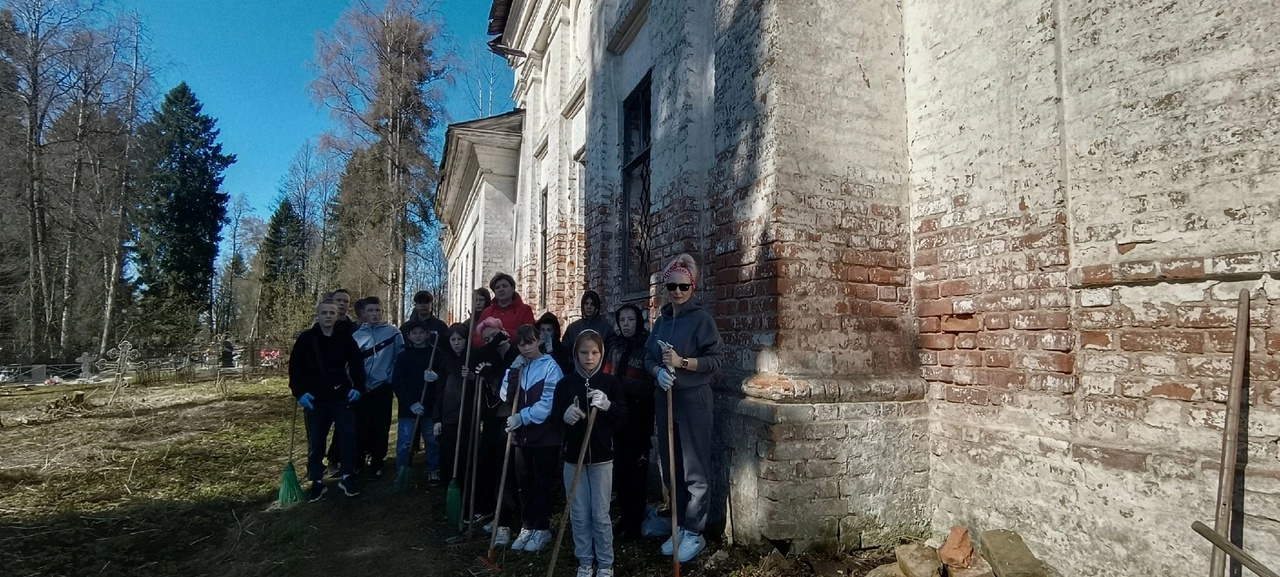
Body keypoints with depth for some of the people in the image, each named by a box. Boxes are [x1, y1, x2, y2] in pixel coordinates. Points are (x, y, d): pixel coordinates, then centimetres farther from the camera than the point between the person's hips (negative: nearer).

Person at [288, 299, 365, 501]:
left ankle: (347, 477, 15)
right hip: (315, 400, -1)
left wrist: (358, 387, -5)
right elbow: (295, 367, -2)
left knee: (348, 437, 1)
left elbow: (357, 364, 7)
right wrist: (299, 392, -12)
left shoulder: (346, 338, 2)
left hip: (342, 398, 1)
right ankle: (317, 482, 20)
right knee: (315, 442, 8)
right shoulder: (306, 339, -2)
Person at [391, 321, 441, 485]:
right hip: (408, 408, 0)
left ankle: (433, 472, 22)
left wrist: (436, 377, -20)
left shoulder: (436, 354, 3)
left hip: (431, 407, 0)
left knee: (433, 441, 7)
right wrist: (411, 403, -13)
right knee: (404, 443, -2)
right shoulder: (403, 356, 3)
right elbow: (396, 384, -2)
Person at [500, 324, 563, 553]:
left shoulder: (550, 367, -9)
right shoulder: (519, 367, 10)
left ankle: (542, 529, 17)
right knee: (524, 482, 13)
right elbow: (506, 397, 3)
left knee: (541, 484, 4)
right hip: (522, 435, 6)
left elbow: (548, 403, -16)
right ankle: (527, 527, 26)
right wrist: (514, 369, -7)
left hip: (544, 435, -6)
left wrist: (522, 417, -23)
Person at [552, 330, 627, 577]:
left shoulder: (610, 382, -1)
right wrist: (565, 415, -19)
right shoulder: (565, 383, 0)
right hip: (573, 455, 1)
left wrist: (607, 405, -20)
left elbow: (623, 416, -2)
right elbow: (554, 415, 2)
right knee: (579, 514, 9)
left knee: (601, 514, 5)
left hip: (601, 455, -1)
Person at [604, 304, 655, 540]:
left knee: (636, 469, 1)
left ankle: (635, 521, 13)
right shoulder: (613, 343, 7)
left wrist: (622, 382, -17)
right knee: (619, 467, 13)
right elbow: (605, 373, 14)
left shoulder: (648, 346, -8)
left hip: (638, 417, -5)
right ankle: (623, 515, 29)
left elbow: (651, 385, -12)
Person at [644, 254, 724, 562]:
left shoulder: (701, 318, -7)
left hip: (694, 399, -6)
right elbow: (648, 357, 11)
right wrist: (658, 371, -10)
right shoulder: (661, 321, 11)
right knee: (671, 466, 13)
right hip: (664, 399, 7)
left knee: (695, 469, -1)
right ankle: (679, 526, 26)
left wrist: (682, 362, -22)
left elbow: (716, 358, -12)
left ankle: (694, 533, 10)